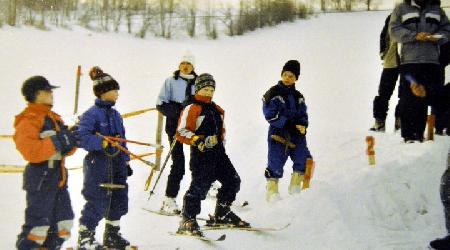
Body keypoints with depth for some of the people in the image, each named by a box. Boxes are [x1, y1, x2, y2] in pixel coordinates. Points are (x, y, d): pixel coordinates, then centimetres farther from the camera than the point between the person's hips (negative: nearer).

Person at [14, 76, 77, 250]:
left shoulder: (55, 118, 18)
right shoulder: (28, 120, -10)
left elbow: (66, 150, 18)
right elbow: (30, 152, -24)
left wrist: (71, 141, -4)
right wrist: (57, 141, -24)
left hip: (59, 176, 9)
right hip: (40, 177, -9)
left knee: (64, 222, 13)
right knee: (38, 223, -10)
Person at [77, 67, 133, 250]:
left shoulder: (116, 115, 13)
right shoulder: (91, 114, -12)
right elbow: (82, 137, -22)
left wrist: (126, 162, 19)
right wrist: (101, 142, -32)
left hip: (117, 166, 8)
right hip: (98, 166, -8)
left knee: (119, 200, 13)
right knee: (97, 204, -7)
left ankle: (112, 235, 29)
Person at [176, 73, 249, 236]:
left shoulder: (218, 111, 21)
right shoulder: (192, 109, -4)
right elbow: (181, 132, -11)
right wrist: (198, 140, -21)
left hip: (218, 152, 8)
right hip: (201, 154, -8)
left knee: (233, 180, 8)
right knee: (200, 186, -17)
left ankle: (222, 215, 23)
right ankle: (187, 220, -8)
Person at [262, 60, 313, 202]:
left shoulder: (298, 96, 16)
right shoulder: (273, 93, -1)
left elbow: (303, 115, 15)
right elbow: (271, 115, -10)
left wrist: (303, 125, -9)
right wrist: (291, 124, -14)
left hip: (296, 134, 5)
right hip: (278, 134, -4)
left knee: (304, 160, -10)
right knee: (275, 164, -5)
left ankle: (295, 187, 6)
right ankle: (272, 190, 11)